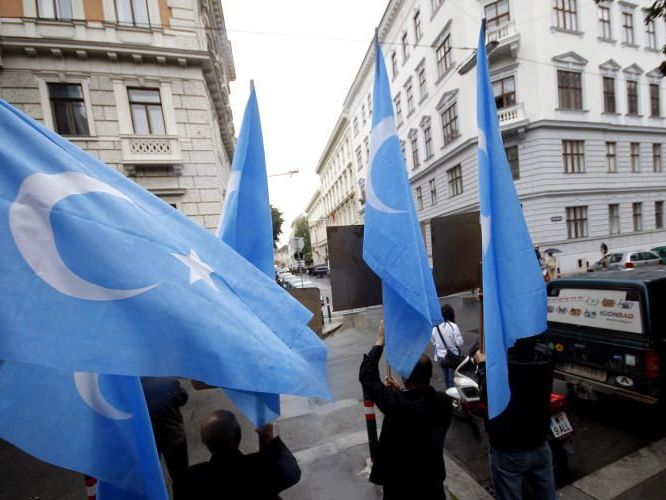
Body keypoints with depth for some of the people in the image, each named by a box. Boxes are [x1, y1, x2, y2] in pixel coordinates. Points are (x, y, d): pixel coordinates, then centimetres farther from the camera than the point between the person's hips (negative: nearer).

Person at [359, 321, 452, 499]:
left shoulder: (396, 403, -35)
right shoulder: (443, 402, -18)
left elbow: (367, 377, -24)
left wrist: (380, 341, -20)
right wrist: (400, 392, -1)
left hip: (400, 484, -3)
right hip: (433, 480, 4)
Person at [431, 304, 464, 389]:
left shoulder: (435, 327, -8)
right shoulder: (453, 326, -20)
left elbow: (433, 341, 1)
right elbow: (459, 343, -17)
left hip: (440, 357, 4)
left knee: (446, 378, 22)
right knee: (453, 379, 10)